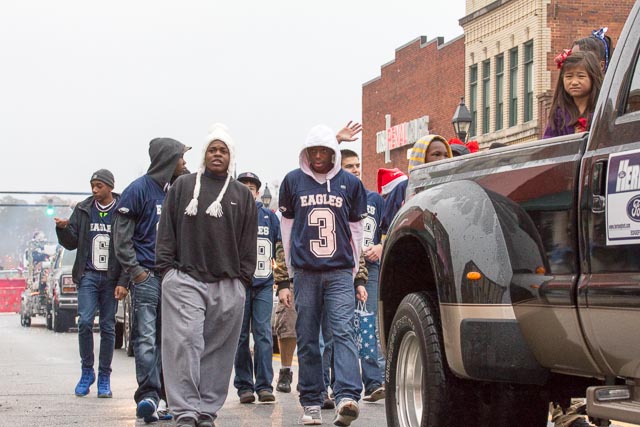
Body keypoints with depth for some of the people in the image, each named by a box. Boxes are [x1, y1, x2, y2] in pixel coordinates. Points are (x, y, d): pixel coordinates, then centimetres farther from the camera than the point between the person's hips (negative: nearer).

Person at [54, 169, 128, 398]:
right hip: (88, 275, 1)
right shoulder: (83, 210, 8)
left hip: (111, 277, -1)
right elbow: (71, 243, 11)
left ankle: (104, 377, 11)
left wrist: (123, 282, -8)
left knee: (108, 326, 3)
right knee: (85, 322, -11)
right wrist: (63, 229, -11)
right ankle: (87, 371, 4)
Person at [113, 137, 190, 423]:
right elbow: (122, 235, -5)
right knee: (146, 338, -11)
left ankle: (161, 397, 12)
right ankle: (148, 395, -15)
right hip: (147, 276, -6)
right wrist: (135, 270, -11)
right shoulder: (139, 190, -3)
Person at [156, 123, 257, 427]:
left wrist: (243, 278, 4)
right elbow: (167, 231, 8)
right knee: (184, 342, -12)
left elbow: (249, 241, 13)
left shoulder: (242, 195, 15)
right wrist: (166, 267, 0)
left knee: (218, 350, 2)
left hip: (228, 285, 2)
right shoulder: (182, 186, 11)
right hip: (185, 279, -2)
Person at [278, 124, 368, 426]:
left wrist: (358, 275, 14)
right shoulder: (293, 181, 9)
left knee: (344, 332, -15)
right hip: (305, 274, 1)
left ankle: (347, 398, -24)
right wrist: (287, 276, 14)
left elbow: (356, 231, 15)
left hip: (340, 272, -1)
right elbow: (287, 230, 14)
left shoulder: (350, 184, 9)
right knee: (307, 340, 3)